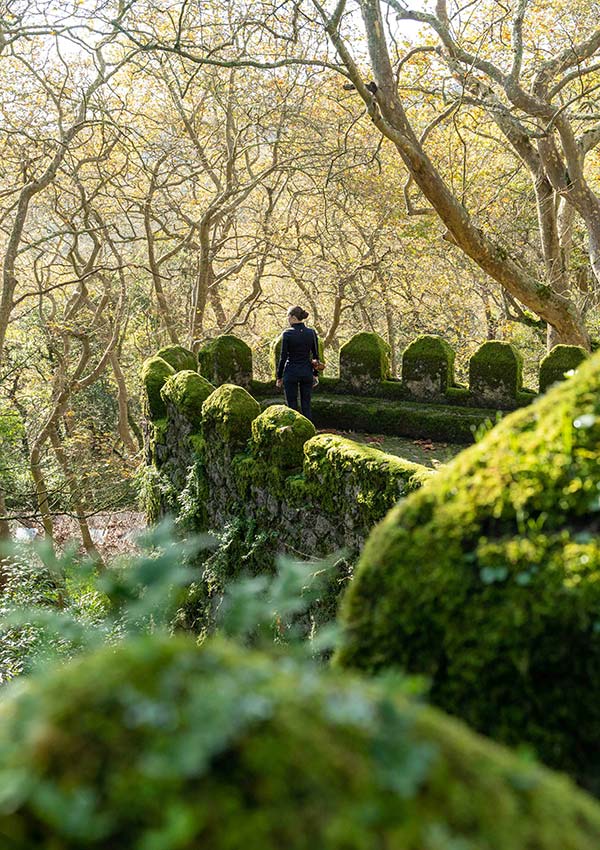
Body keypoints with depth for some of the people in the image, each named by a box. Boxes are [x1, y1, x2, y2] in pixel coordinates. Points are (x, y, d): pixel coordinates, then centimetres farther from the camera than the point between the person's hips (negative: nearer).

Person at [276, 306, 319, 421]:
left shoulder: (287, 334, -11)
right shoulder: (312, 333, 0)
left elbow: (283, 357, -8)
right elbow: (316, 356, 4)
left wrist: (279, 377, 0)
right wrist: (315, 374, 13)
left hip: (291, 372, -3)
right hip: (307, 372, 3)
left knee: (292, 406, 4)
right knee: (306, 406, 9)